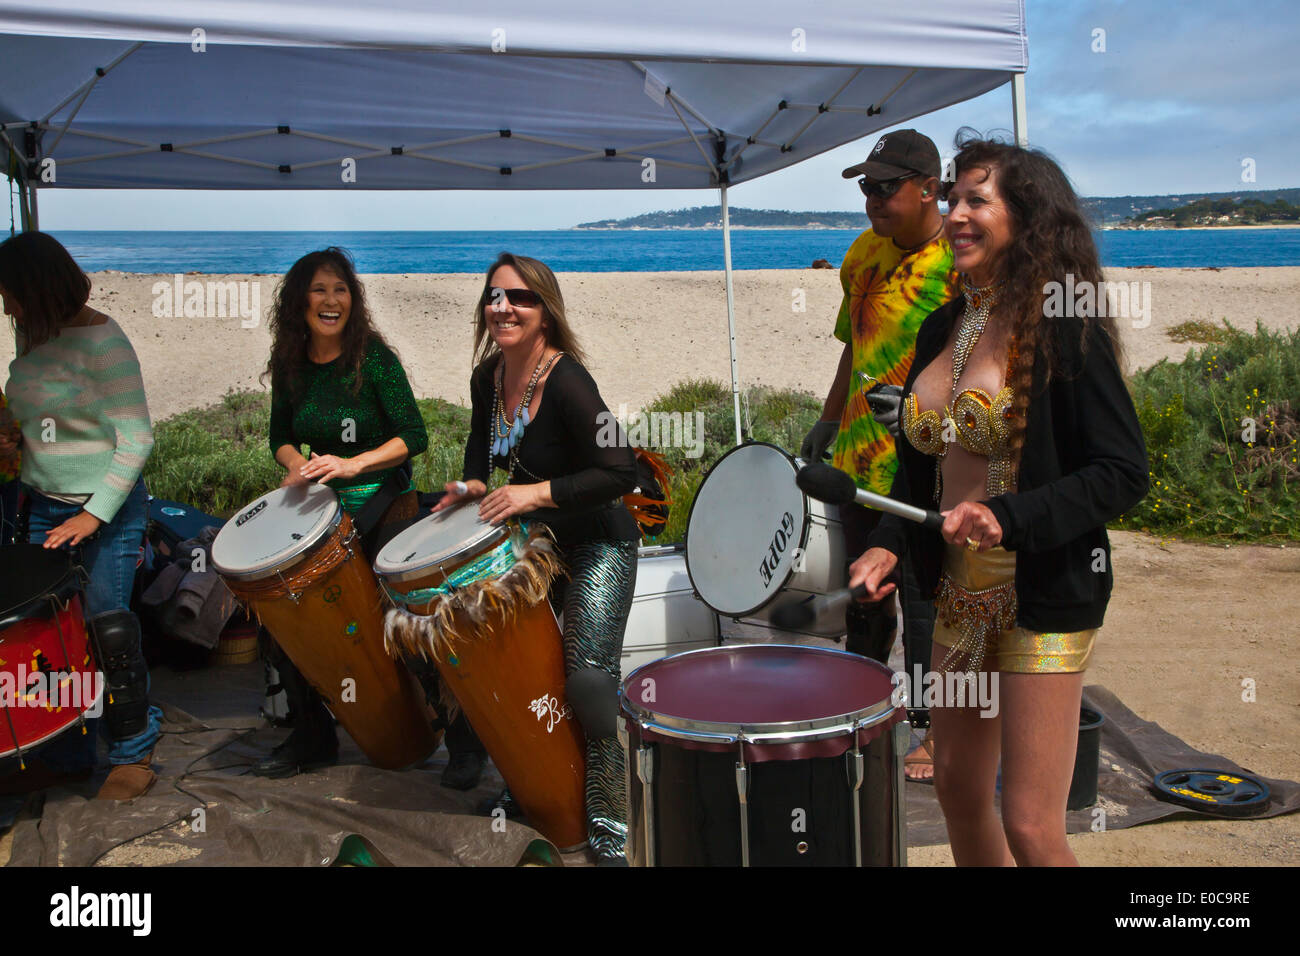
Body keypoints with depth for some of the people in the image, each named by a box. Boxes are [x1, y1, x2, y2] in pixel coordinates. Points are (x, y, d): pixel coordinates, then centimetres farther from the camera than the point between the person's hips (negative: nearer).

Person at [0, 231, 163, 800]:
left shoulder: (100, 341, -17)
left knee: (107, 630, -3)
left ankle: (133, 756, 13)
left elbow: (136, 440, -19)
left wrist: (94, 515, -20)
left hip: (109, 507, -7)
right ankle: (66, 756, 22)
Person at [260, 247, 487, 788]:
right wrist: (296, 465, -6)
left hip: (385, 505, -5)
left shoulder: (374, 358, -11)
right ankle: (313, 737, 23)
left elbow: (413, 438, -13)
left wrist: (352, 464, -24)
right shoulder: (290, 366, 4)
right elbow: (281, 436, 16)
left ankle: (464, 739, 8)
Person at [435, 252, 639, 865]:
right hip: (533, 539, 8)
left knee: (588, 676, -17)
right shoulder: (487, 378, -2)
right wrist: (474, 485, -2)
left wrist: (537, 493, -29)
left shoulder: (567, 382, -25)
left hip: (598, 544, -8)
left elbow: (620, 473, -29)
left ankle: (609, 828, -1)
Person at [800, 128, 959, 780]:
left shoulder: (961, 260, -12)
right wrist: (828, 421, 22)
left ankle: (939, 735, 20)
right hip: (859, 457, 7)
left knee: (925, 604, 2)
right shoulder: (865, 253, 10)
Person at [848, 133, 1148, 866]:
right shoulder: (942, 329, 7)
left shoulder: (1066, 332, -13)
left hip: (1046, 595, -7)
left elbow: (1124, 473, -15)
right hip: (962, 591, 7)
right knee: (959, 790, 19)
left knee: (1031, 828, -2)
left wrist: (1008, 520, -26)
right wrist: (890, 545, 0)